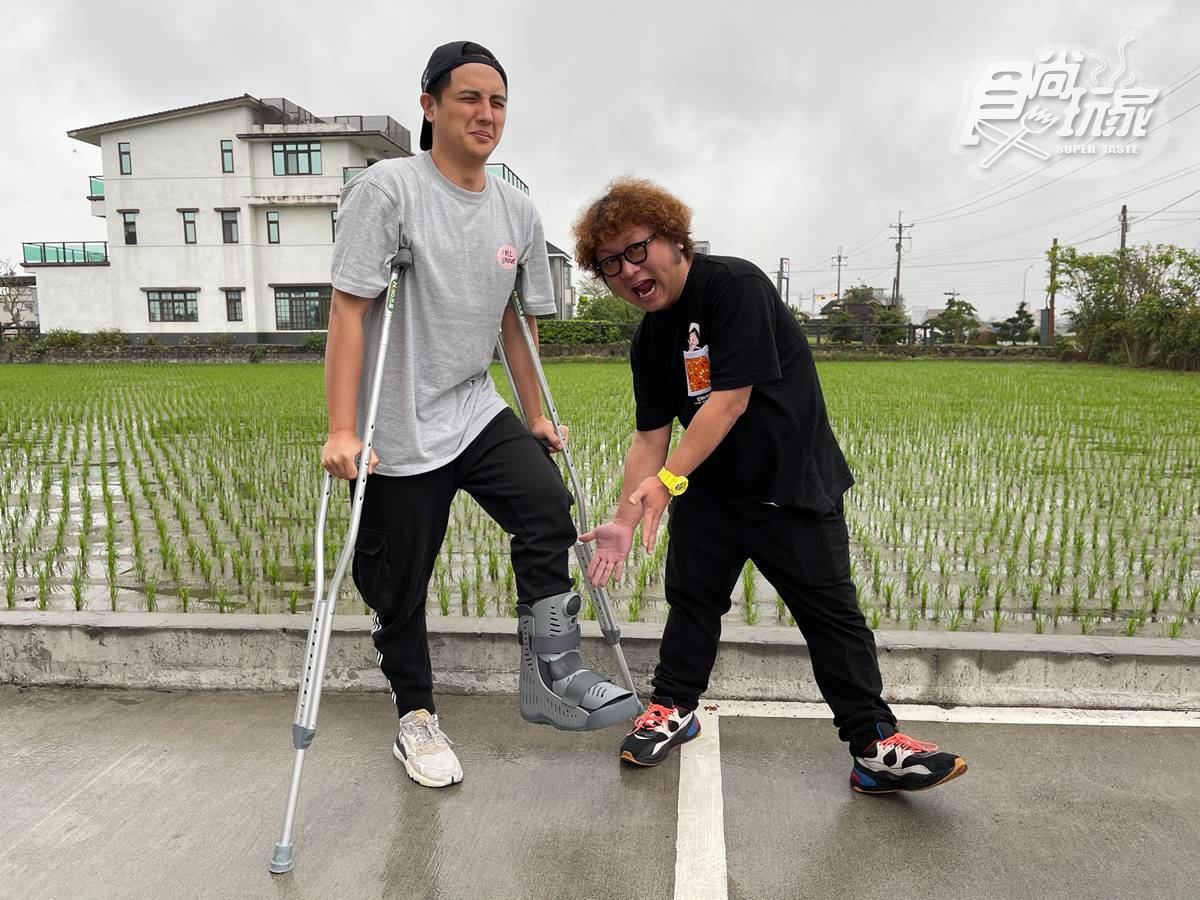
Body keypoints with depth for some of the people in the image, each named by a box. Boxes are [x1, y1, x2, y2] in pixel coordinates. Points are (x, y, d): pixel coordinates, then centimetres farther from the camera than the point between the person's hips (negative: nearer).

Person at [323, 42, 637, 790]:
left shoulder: (518, 212, 6)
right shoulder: (387, 188, -11)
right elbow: (348, 311, -14)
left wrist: (537, 416, 16)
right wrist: (342, 431, -20)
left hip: (477, 413, 5)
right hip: (397, 428, -4)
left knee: (549, 510, -19)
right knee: (400, 587, 6)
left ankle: (553, 674, -6)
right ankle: (416, 718, 28)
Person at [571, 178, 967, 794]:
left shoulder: (734, 286, -20)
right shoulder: (648, 340, 3)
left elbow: (730, 399, -25)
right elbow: (650, 436, 2)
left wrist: (665, 480, -27)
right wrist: (625, 520, -7)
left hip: (792, 483, -6)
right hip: (708, 488, 6)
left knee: (831, 611, -2)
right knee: (691, 598, 14)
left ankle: (874, 747, 10)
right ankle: (673, 708, 34)